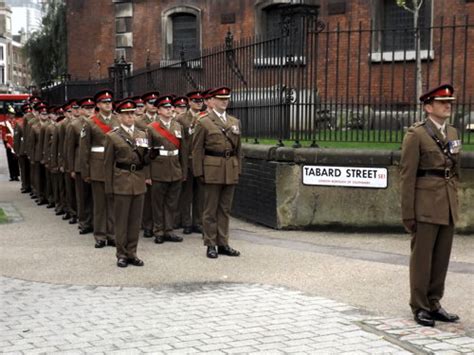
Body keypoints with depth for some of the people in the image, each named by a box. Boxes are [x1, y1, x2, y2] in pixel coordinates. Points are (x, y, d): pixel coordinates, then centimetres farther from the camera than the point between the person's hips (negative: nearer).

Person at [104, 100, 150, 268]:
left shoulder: (142, 134, 11)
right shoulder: (112, 136, 0)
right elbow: (108, 163, 0)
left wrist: (146, 176, 3)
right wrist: (109, 186, -2)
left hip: (139, 182, 4)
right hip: (122, 182, -4)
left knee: (135, 219, 8)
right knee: (121, 219, 2)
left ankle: (132, 253, 17)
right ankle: (122, 254, 12)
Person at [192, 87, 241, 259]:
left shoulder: (235, 122, 13)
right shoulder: (203, 122, -2)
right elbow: (197, 149, -4)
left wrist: (238, 169, 10)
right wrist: (199, 172, -8)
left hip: (230, 171, 5)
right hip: (212, 170, -5)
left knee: (225, 209, 10)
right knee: (210, 209, 2)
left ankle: (223, 244, 17)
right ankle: (210, 245, 10)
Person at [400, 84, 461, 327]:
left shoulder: (452, 133, 14)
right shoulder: (416, 134, -6)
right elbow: (407, 176, -9)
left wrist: (454, 203, 15)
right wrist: (408, 213, -11)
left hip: (448, 207, 6)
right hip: (426, 206, -6)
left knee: (442, 257, 10)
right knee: (422, 257, 2)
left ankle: (433, 304, 21)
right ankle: (419, 307, 12)